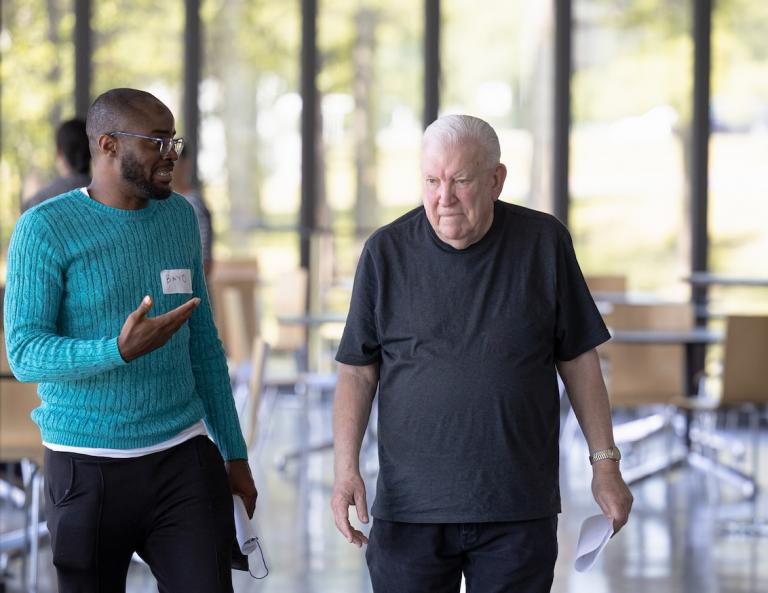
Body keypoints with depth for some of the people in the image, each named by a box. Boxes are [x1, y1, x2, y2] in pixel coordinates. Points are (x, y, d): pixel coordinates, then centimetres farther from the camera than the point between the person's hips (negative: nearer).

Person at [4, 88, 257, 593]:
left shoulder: (180, 218, 7)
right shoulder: (44, 230, -9)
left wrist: (235, 453, 15)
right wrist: (120, 351, -33)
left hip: (182, 458, 4)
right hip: (89, 469, -3)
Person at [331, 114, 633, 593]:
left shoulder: (545, 243, 2)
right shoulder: (388, 252, 1)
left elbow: (578, 361, 7)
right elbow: (358, 372, 4)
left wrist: (606, 463, 4)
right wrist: (346, 470, -6)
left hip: (519, 511, 0)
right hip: (409, 510, 0)